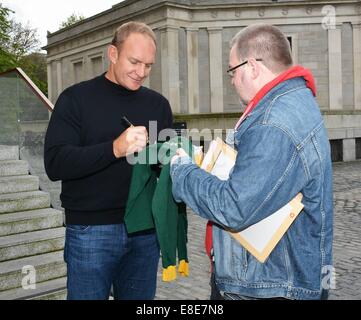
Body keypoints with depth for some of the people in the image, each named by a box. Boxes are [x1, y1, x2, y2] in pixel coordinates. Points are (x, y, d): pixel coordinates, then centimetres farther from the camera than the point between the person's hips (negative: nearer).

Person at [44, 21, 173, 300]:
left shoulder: (158, 103, 9)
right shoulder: (76, 99, -2)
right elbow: (55, 164, -13)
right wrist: (114, 149, -27)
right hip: (91, 230, -3)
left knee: (141, 296, 14)